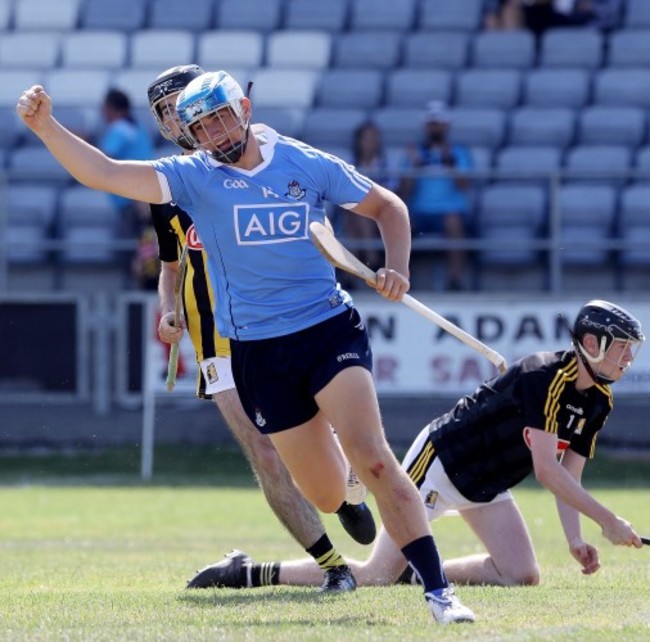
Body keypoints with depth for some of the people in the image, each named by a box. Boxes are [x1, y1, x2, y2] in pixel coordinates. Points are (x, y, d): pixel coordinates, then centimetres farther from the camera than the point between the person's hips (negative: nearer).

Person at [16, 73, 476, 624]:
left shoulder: (310, 165, 1)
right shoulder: (195, 177, -1)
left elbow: (388, 207, 15)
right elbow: (104, 174, -13)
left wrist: (396, 270, -2)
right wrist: (45, 126, -26)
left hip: (330, 329, -1)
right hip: (258, 352, 1)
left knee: (371, 456, -21)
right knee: (327, 496, 5)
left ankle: (438, 591, -20)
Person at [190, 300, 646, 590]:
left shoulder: (598, 402, 0)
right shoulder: (544, 378, -26)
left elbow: (568, 476, 4)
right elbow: (547, 471, -30)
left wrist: (574, 539, -11)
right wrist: (608, 521, -29)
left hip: (486, 488, 8)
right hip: (440, 462, -8)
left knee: (522, 576, -8)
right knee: (375, 576, -13)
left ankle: (420, 574, 9)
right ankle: (247, 573, -2)